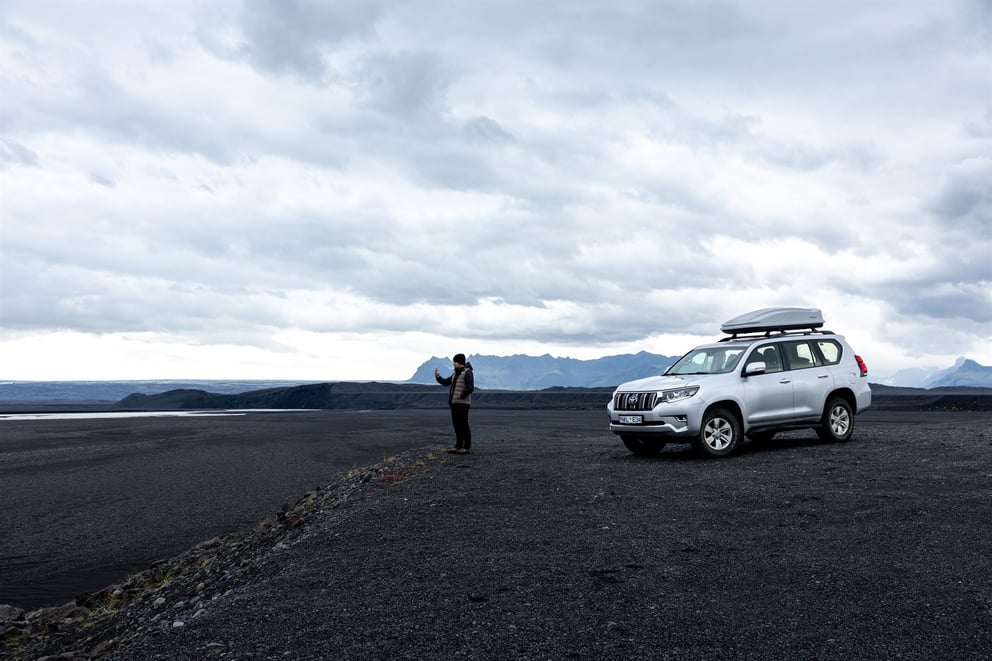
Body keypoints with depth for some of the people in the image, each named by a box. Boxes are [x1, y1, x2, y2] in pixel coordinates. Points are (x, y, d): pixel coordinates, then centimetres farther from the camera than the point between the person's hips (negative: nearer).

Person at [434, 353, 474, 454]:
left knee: (463, 425, -5)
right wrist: (438, 377, 3)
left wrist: (461, 396, -12)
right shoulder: (456, 374, 18)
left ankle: (466, 447, 0)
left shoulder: (467, 372, -10)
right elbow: (445, 382, 19)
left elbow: (470, 388, -19)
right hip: (454, 403, 9)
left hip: (462, 404, -9)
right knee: (457, 425, 11)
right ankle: (458, 446, 17)